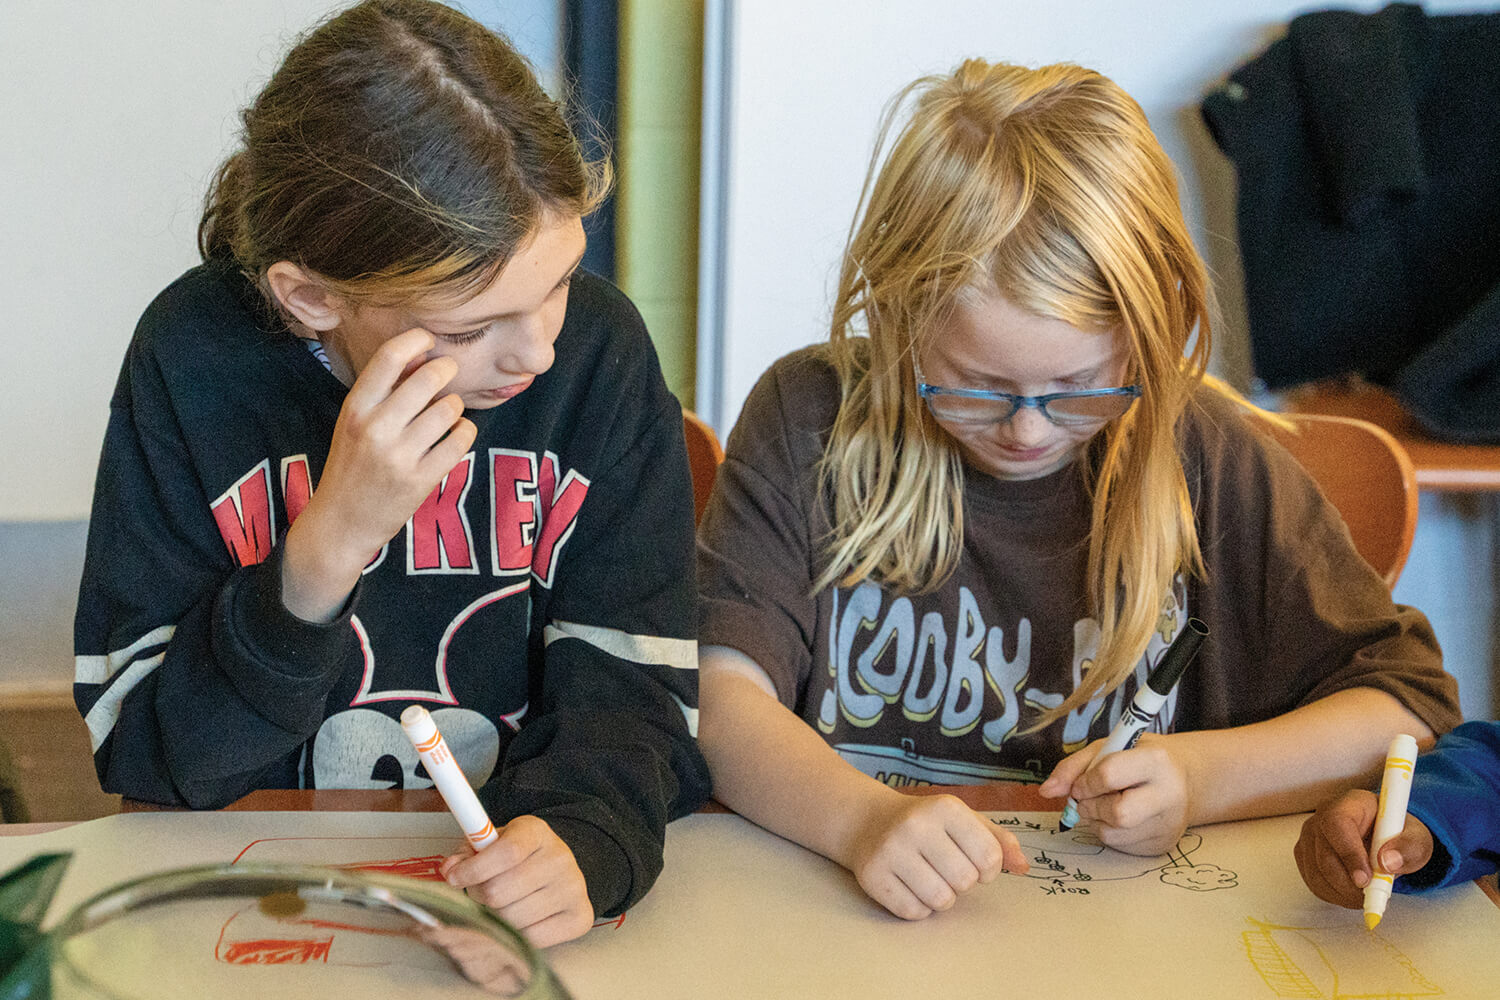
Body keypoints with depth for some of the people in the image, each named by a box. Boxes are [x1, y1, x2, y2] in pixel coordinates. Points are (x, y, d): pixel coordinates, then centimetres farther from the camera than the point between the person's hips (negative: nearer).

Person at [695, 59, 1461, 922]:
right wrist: (863, 819, -29)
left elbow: (1413, 706, 1)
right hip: (841, 916, -1)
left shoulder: (1207, 459, -3)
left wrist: (1201, 778, -13)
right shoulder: (814, 422, -4)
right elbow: (720, 694, -12)